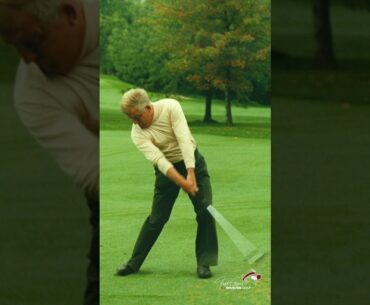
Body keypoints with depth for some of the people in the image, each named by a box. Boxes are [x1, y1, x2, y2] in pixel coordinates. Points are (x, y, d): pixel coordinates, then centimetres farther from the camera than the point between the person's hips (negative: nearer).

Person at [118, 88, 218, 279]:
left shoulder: (171, 107, -21)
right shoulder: (137, 133, -19)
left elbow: (184, 140, -28)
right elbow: (159, 159, -29)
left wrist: (191, 174, -36)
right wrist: (182, 182, -42)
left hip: (192, 161, 0)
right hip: (167, 169, 0)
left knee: (205, 211, -11)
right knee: (157, 218, -1)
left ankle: (204, 263, -4)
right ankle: (134, 263, 13)